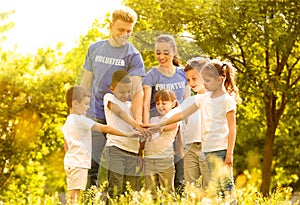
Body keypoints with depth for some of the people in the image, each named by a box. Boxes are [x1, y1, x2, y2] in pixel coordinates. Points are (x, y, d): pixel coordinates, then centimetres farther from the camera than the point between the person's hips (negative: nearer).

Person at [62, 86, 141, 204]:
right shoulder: (81, 120, -13)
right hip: (78, 164, -10)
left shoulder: (67, 122, 16)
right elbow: (105, 129, -16)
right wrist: (127, 134, -13)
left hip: (70, 162, 10)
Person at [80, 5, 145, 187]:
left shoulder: (133, 56, -4)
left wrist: (138, 119, -29)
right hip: (96, 117, 3)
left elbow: (136, 89, -15)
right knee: (92, 164, 1)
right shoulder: (95, 49, 9)